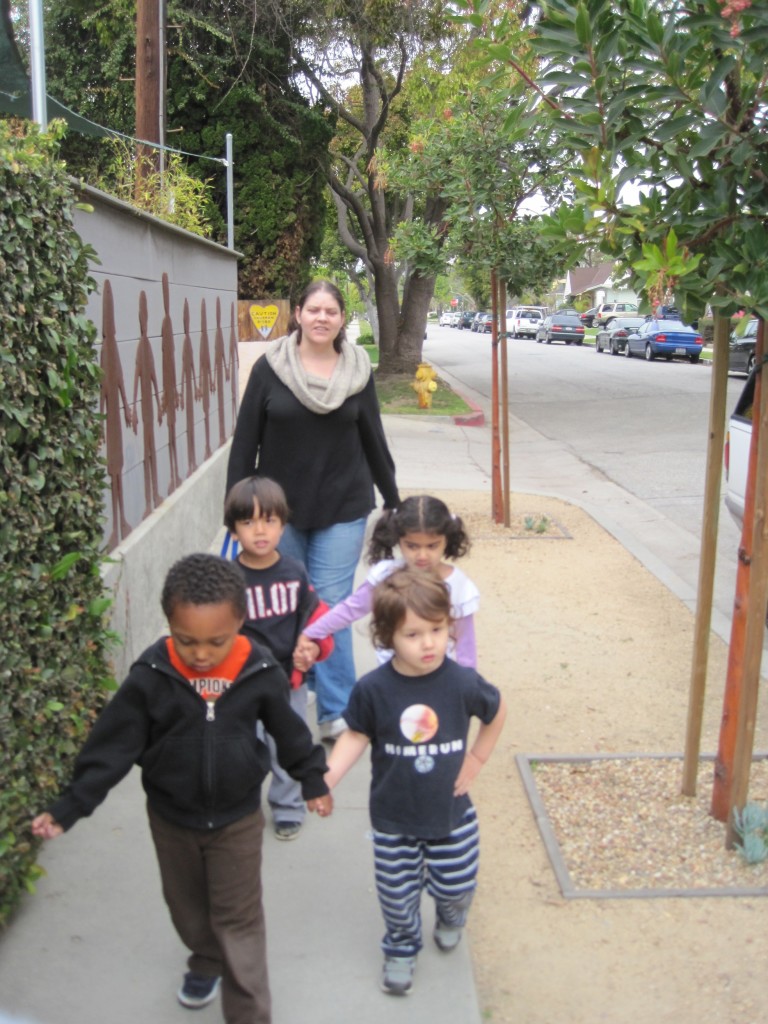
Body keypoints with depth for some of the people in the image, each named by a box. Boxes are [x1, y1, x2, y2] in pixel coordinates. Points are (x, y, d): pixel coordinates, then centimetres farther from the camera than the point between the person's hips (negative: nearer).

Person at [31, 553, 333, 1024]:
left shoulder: (261, 673, -22)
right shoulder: (150, 677, -24)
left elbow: (290, 731, -5)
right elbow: (113, 745, -15)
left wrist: (313, 779, 7)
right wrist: (70, 807, -18)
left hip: (237, 817, -2)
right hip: (171, 816, 2)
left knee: (238, 917, 9)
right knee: (186, 905, 25)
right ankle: (206, 960, 55)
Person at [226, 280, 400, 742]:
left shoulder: (359, 371, 3)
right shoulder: (270, 368, -2)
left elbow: (374, 439, 10)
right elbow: (245, 441, 1)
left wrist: (394, 501, 14)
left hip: (342, 509, 0)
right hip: (279, 508, 0)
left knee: (332, 607, 1)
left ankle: (337, 711, 14)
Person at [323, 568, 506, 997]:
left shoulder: (463, 683, -19)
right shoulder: (373, 689, -20)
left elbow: (497, 711, 1)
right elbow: (356, 736, -7)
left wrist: (477, 759, 0)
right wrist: (325, 780, -19)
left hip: (451, 813, 1)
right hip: (394, 819, 0)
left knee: (457, 886, 18)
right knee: (398, 897, 14)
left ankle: (451, 920, 54)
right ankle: (401, 949, 46)